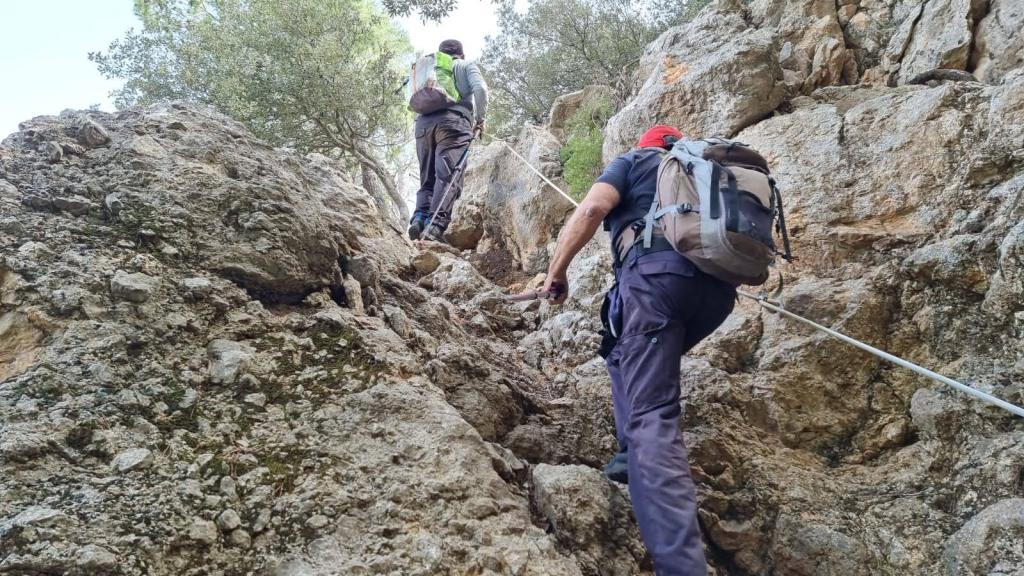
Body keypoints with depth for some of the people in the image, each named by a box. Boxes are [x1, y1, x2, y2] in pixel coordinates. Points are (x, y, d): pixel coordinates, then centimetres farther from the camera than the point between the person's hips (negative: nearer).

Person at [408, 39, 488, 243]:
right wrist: (480, 119, 9)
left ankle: (419, 217, -17)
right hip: (453, 121, -4)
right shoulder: (466, 66, 21)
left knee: (428, 177, 8)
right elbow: (480, 89, 2)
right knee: (449, 175, -16)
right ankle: (435, 224, -34)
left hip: (423, 123, 4)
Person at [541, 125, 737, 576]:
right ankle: (633, 455, 18)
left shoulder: (633, 160, 21)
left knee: (651, 416, -13)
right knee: (624, 351, 32)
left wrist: (556, 270, 7)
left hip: (658, 272, -6)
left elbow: (593, 208, 1)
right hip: (718, 287, 6)